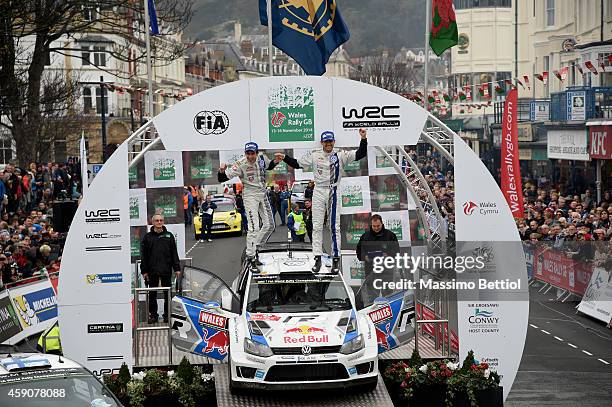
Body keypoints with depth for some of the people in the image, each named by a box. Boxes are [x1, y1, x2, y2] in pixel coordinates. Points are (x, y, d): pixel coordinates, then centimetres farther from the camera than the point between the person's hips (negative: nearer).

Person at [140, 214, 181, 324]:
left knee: (167, 294, 5)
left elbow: (174, 253, 8)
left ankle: (167, 315, 14)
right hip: (152, 271, 0)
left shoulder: (169, 236, 6)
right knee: (152, 294, 5)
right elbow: (143, 255, 4)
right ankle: (153, 315, 14)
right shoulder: (148, 237, 4)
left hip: (166, 270, 0)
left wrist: (177, 268, 3)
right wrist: (144, 271, -1)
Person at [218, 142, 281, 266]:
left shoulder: (262, 158, -5)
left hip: (262, 194, 7)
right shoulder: (241, 164, -20)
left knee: (269, 225, 10)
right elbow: (223, 178, -22)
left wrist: (275, 162, -2)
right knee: (254, 226, -17)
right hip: (250, 196, -7)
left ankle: (253, 247, 25)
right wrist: (222, 171, -44)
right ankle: (250, 256, -11)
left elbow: (269, 166, 19)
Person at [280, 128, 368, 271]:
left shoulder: (340, 155, -1)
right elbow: (297, 164, 14)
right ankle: (317, 258, 6)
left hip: (333, 192, -2)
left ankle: (336, 258, 4)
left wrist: (364, 139, -23)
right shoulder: (315, 156, 6)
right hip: (318, 192, 2)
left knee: (335, 226, 0)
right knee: (317, 226, 1)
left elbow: (360, 154, -10)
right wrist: (284, 157, 3)